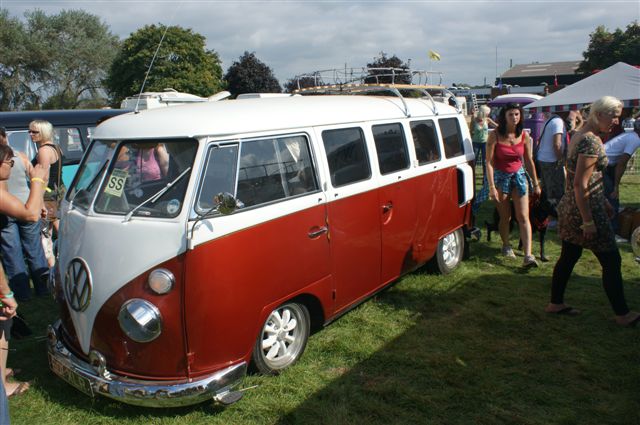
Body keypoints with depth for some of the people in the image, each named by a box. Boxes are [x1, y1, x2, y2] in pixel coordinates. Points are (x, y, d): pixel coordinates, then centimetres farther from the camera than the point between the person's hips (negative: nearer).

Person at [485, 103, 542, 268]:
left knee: (523, 217, -6)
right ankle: (506, 246, 32)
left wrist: (535, 183, 11)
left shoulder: (524, 136, -2)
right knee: (505, 217, 8)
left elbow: (529, 161, 7)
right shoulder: (495, 135, -12)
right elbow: (489, 162, -14)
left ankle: (528, 255, -10)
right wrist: (492, 187, -19)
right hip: (500, 177, -2)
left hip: (519, 175, 2)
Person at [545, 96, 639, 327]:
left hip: (569, 208, 10)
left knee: (569, 256, 16)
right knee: (611, 261, 3)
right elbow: (580, 184, -24)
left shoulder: (581, 135, 11)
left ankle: (555, 303, 26)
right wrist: (588, 222, -22)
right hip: (584, 210, -10)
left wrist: (603, 201, 26)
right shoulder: (592, 141, -20)